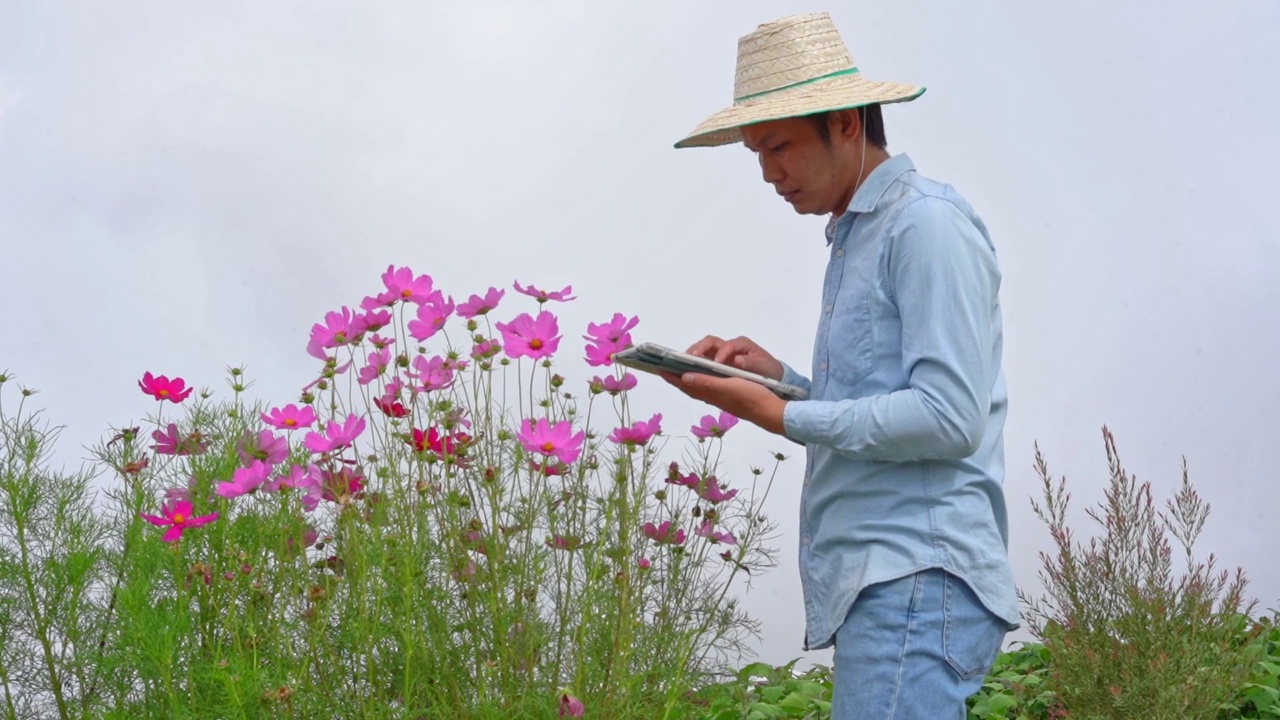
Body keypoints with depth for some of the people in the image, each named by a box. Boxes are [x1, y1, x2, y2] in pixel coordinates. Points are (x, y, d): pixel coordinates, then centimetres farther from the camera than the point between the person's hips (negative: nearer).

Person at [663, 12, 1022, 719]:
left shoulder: (927, 222, -8)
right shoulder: (854, 235, 22)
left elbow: (949, 417, -16)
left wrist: (779, 415, -12)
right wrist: (774, 373, 9)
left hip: (918, 581, -9)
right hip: (877, 580, 9)